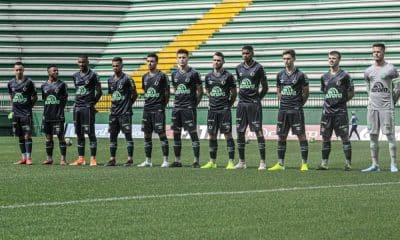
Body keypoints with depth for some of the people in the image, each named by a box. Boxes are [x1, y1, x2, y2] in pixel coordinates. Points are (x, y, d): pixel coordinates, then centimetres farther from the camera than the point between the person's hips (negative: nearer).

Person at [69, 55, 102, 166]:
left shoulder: (93, 75, -5)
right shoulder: (75, 76, 13)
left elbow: (99, 92, -3)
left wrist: (92, 103, -6)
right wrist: (77, 102, 12)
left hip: (88, 107, -7)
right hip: (77, 107, 7)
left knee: (90, 133, -6)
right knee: (79, 133, 8)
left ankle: (93, 158, -5)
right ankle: (81, 158, 13)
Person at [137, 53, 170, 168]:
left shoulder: (162, 76, -5)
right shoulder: (145, 77, 12)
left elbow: (167, 93, -2)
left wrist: (162, 105, 0)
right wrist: (149, 103, 14)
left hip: (158, 110, -6)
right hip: (147, 109, 6)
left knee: (161, 134, -6)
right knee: (147, 135, 7)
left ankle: (165, 160, -3)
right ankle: (148, 161, 12)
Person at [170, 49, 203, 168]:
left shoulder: (193, 73, -5)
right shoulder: (174, 74, 11)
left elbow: (200, 91, 0)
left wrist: (194, 103, 0)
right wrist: (179, 100, 14)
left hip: (189, 108, -6)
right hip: (177, 107, 6)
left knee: (193, 133, -6)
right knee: (176, 133, 7)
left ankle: (196, 160, -5)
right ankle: (177, 160, 13)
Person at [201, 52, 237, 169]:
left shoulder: (228, 76, -4)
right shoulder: (209, 76, 9)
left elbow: (234, 93, 2)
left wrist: (228, 104, 3)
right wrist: (213, 99, 13)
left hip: (224, 110, -5)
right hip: (212, 110, 5)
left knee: (227, 135, -6)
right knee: (212, 135, 7)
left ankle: (231, 162, -5)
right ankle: (212, 162, 14)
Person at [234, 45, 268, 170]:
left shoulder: (258, 68, -5)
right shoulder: (239, 68, 11)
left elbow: (265, 87, 0)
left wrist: (256, 98, 2)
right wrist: (243, 96, 14)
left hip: (254, 104, -5)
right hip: (242, 103, 6)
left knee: (258, 131, -6)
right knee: (240, 132, 5)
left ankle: (262, 162, -5)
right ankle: (241, 162, 13)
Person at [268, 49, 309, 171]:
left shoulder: (300, 75, -6)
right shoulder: (280, 75, 9)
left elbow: (305, 92, 0)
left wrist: (299, 104, 2)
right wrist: (283, 102, 11)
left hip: (296, 110, -5)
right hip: (283, 110, 5)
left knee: (301, 136, -4)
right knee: (281, 137, 7)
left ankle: (304, 164, -2)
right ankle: (280, 164, 13)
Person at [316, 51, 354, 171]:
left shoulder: (344, 75, -2)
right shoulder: (324, 77, 12)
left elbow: (351, 93, 2)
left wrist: (341, 100, -3)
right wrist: (329, 101, 11)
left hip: (340, 111, -5)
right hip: (327, 110, 5)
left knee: (344, 137, -4)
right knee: (325, 137, 5)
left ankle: (348, 163, -1)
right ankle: (324, 163, 9)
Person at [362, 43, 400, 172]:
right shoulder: (368, 71, 9)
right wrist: (372, 98, 13)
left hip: (386, 107, -5)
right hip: (372, 107, 5)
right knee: (373, 136, 4)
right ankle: (375, 165, 8)